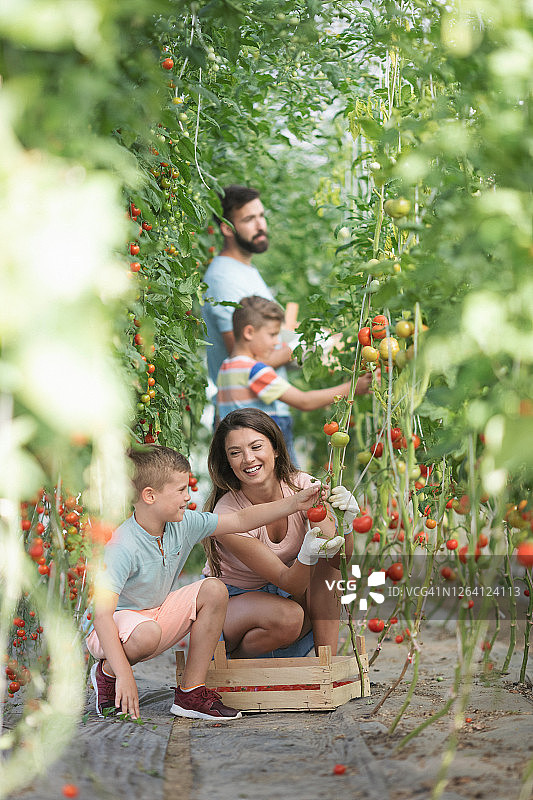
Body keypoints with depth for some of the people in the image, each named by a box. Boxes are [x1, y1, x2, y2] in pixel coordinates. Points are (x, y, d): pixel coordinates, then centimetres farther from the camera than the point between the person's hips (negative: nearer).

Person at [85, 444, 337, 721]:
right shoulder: (122, 547, -29)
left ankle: (192, 691, -9)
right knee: (147, 635, -41)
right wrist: (124, 675, -41)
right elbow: (101, 613, -34)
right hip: (116, 625, -8)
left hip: (158, 612, 8)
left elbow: (239, 520, 3)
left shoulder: (184, 524, -7)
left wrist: (294, 503, -5)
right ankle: (107, 673, -5)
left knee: (214, 590, -11)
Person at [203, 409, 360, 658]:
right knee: (287, 616, -35)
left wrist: (346, 524, -39)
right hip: (229, 600, -4)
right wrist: (307, 554, -49)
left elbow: (341, 558, -18)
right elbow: (287, 582, -27)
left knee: (327, 561, -22)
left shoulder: (302, 486, -15)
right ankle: (235, 659, -4)